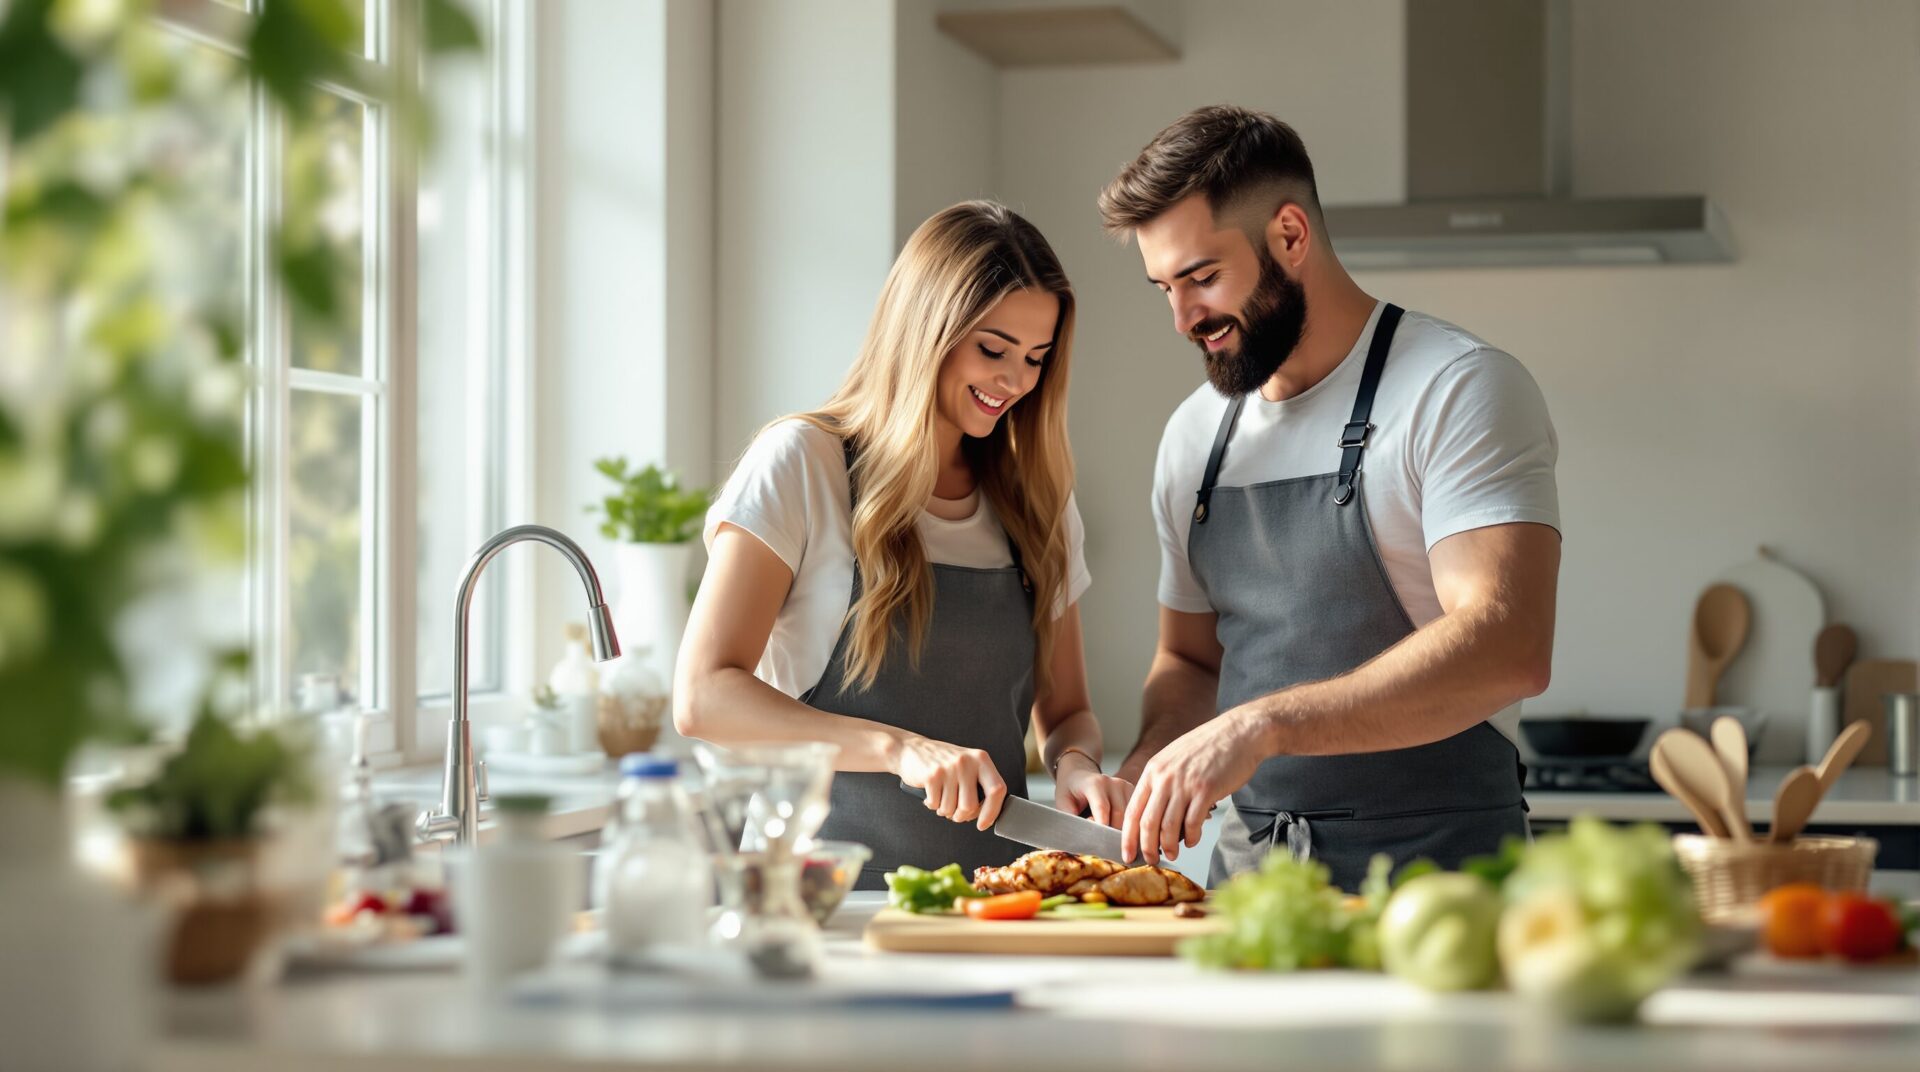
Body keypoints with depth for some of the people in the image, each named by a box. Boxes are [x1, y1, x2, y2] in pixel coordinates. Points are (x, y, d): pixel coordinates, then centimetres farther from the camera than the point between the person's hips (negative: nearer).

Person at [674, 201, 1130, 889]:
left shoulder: (1037, 503, 15)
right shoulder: (801, 465, -1)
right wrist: (898, 747, -20)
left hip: (988, 889, 5)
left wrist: (1075, 763, -2)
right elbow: (701, 697, -9)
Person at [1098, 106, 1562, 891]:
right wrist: (1142, 778, 4)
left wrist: (1260, 725, -26)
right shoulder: (1195, 435, 15)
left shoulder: (1459, 390, -6)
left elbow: (1508, 649, -19)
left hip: (1432, 864, -6)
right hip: (1251, 869, 6)